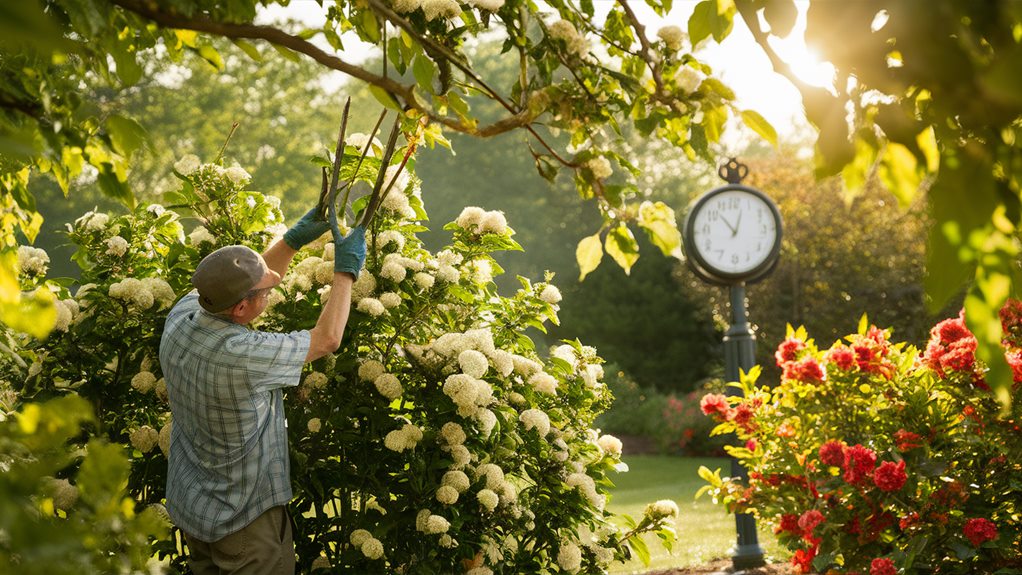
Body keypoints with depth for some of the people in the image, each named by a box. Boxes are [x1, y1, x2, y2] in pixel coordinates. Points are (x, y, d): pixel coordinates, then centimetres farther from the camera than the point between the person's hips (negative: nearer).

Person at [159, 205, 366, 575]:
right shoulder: (240, 357, -35)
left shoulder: (180, 318, -14)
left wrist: (295, 239, 2)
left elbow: (247, 283, 5)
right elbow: (327, 339, -19)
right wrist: (346, 270, -8)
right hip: (243, 518, -7)